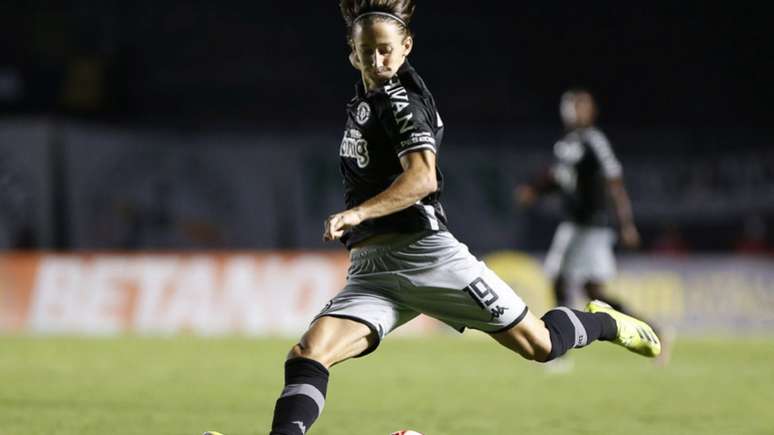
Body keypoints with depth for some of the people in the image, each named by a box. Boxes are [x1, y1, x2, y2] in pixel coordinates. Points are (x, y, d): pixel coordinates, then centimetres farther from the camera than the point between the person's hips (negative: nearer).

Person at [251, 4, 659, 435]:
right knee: (307, 355, -18)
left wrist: (357, 213, -37)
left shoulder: (400, 100, -10)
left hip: (422, 251, -7)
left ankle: (604, 323, 34)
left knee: (539, 344, 3)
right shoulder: (365, 98, 14)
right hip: (369, 272, 7)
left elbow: (422, 177, -25)